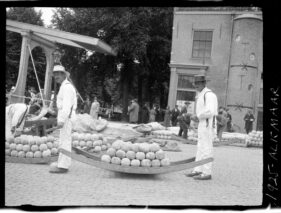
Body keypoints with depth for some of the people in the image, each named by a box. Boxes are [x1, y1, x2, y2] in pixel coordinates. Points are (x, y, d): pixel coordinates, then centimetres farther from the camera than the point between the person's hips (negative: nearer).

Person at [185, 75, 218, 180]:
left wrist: (198, 116, -14)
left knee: (206, 149, -6)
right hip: (203, 124, 10)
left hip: (208, 125, -10)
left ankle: (207, 173, 0)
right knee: (200, 148, 11)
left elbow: (210, 111, -25)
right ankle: (198, 170, 16)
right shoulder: (201, 95, 18)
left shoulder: (209, 94, -14)